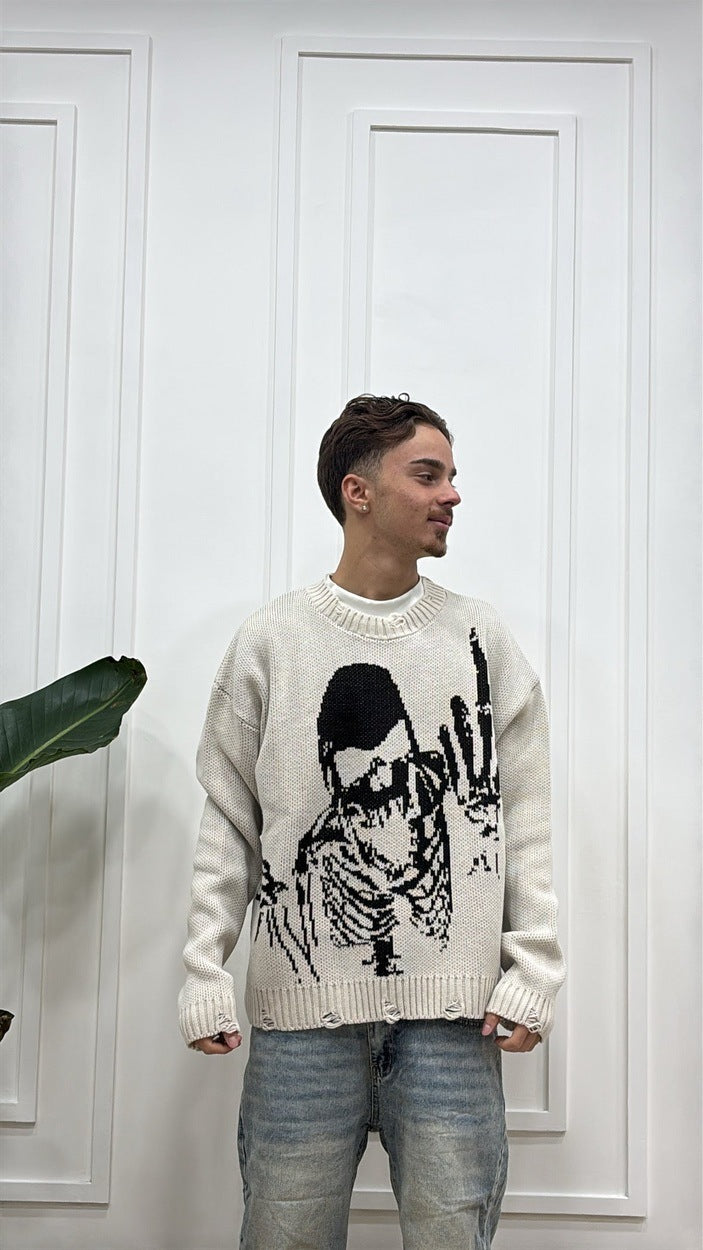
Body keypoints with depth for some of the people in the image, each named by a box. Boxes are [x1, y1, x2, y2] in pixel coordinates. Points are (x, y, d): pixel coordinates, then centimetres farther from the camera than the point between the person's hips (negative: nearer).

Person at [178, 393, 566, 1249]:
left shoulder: (484, 642, 7)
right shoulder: (268, 642, 5)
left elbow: (525, 824, 6)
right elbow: (229, 823, 5)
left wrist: (533, 976, -1)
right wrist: (205, 974, -1)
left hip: (454, 1014, 1)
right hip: (303, 1004, 0)